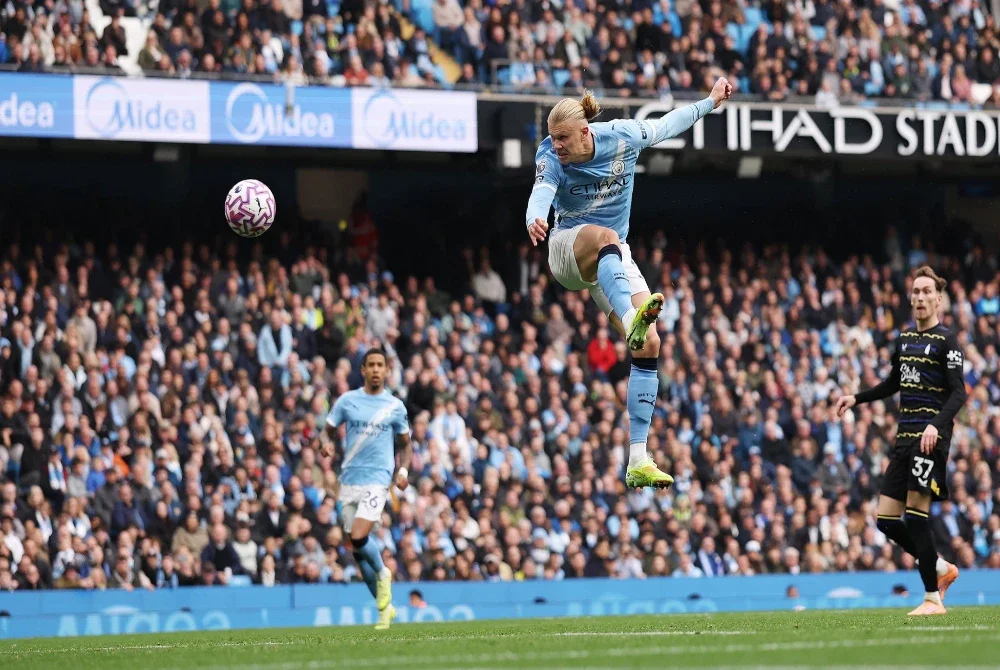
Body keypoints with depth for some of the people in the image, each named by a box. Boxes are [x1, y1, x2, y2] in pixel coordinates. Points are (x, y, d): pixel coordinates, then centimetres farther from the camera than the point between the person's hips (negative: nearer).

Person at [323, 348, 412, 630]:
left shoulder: (395, 406, 5)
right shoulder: (347, 400, 6)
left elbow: (405, 443, 15)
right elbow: (329, 430, 10)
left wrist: (403, 471, -1)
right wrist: (328, 445, -13)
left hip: (377, 479, -3)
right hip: (349, 479, 3)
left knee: (359, 536, -22)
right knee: (356, 546, 4)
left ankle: (382, 573, 8)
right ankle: (385, 607, 17)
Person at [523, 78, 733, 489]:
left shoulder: (623, 137, -11)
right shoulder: (551, 157, -19)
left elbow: (667, 125, 8)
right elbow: (541, 192, -40)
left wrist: (711, 102, 15)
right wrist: (534, 220, -62)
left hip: (614, 258, 4)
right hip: (568, 248, -4)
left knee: (648, 344, -12)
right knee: (606, 236, -41)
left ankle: (638, 461, -13)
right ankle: (630, 319, -71)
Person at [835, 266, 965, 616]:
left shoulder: (946, 341, -5)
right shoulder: (905, 338, 16)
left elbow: (958, 393, -12)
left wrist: (937, 425, -26)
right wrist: (856, 398, 23)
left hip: (930, 437, -7)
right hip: (905, 436, 7)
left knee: (915, 514, -12)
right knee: (886, 519, 3)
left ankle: (933, 598, -4)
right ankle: (941, 568, 22)